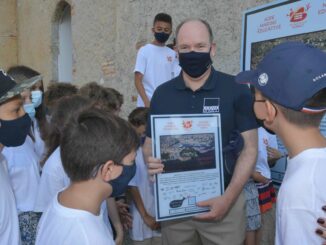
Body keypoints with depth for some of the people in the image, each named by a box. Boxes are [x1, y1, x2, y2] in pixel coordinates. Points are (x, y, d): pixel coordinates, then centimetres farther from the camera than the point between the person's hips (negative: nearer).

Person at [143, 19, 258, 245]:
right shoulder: (162, 94, 2)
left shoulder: (236, 90, -7)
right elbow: (149, 143, 8)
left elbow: (250, 147, -7)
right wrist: (150, 160, -16)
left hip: (222, 200, -2)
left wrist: (229, 197, -16)